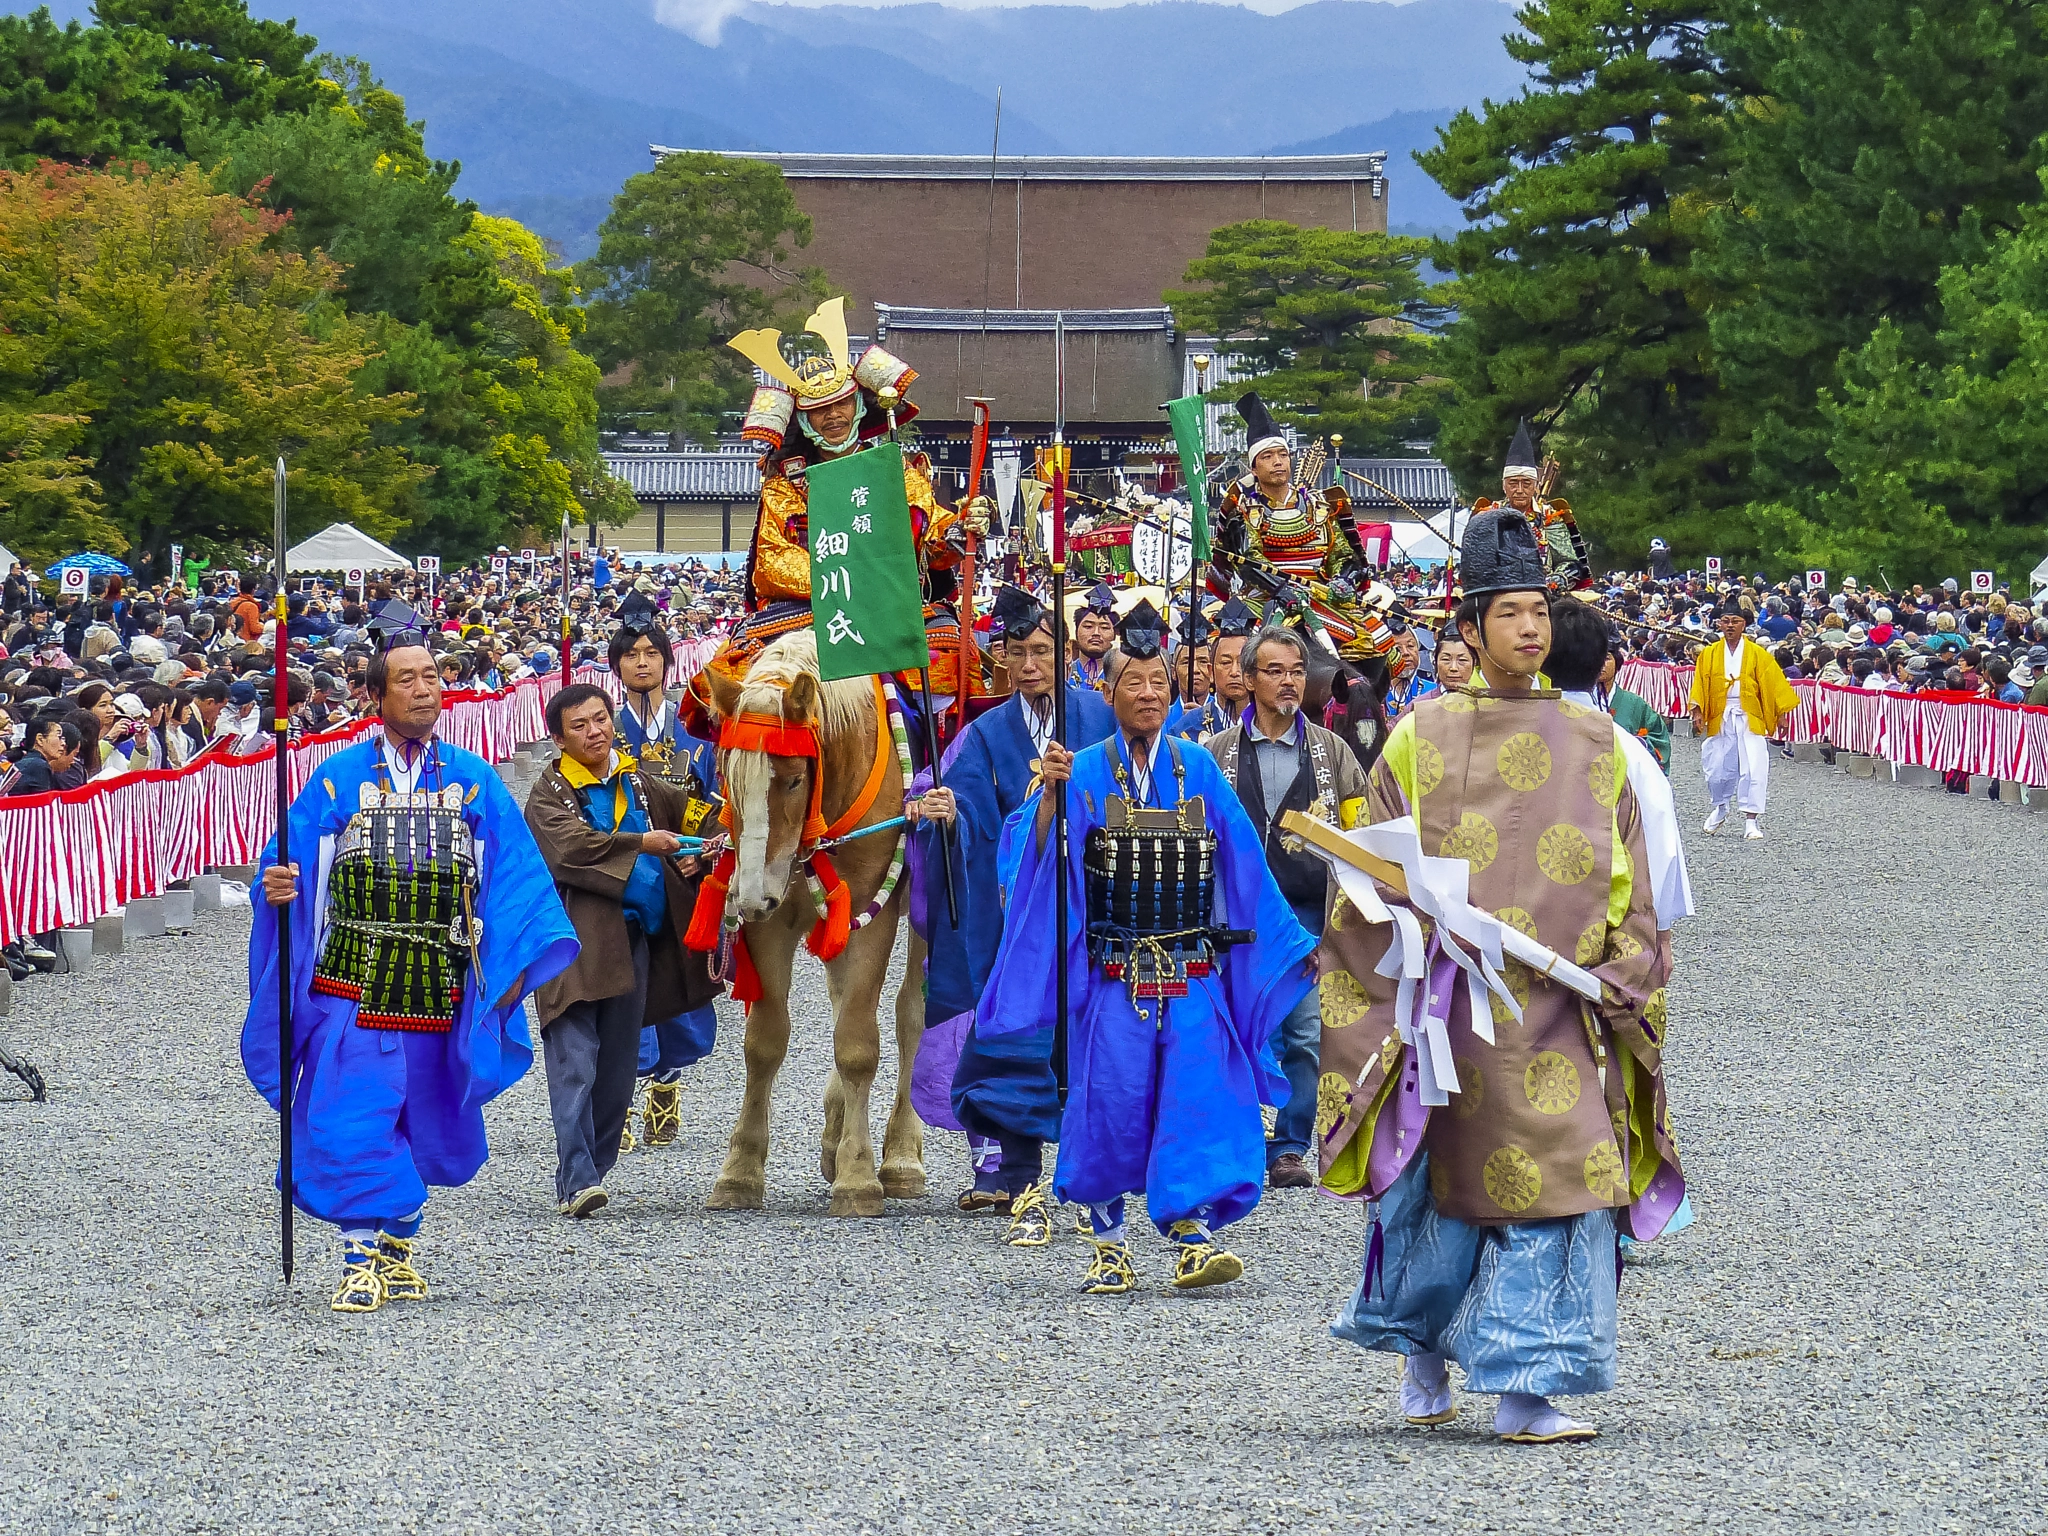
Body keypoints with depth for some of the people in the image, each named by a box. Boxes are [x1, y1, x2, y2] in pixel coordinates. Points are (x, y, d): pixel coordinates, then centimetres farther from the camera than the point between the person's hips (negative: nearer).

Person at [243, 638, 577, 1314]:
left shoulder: (474, 780, 8)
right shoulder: (338, 777, 4)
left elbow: (514, 875, 2)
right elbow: (293, 858, 1)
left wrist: (524, 953, -12)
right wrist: (277, 888, -23)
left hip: (437, 990, 2)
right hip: (353, 979, -2)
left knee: (420, 1124, 9)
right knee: (351, 1124, -9)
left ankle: (398, 1249, 24)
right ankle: (363, 1258, -4)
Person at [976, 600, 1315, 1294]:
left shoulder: (1197, 768, 8)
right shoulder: (1085, 772, 0)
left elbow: (1242, 863, 12)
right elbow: (1038, 856, -11)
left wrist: (1294, 944, 13)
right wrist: (1049, 794, -29)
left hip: (1191, 974, 2)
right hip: (1112, 972, -2)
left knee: (1197, 1091, -8)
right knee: (1111, 1101, 1)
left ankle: (1191, 1238, -6)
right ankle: (1109, 1243, 13)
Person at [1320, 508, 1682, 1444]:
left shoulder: (1593, 744, 11)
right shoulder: (1424, 738, 6)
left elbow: (1628, 885, 12)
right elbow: (1376, 876, 8)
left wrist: (1619, 975, -1)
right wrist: (1417, 915, -10)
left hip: (1565, 1008, 2)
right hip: (1454, 1004, -2)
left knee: (1559, 1188, -6)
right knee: (1444, 1180, 2)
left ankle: (1526, 1392, -4)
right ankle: (1423, 1352, 27)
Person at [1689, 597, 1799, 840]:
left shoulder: (1758, 654, 2)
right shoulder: (1708, 655, 7)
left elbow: (1773, 683, 2)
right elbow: (1700, 686, 3)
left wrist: (1780, 713, -3)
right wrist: (1698, 712, -10)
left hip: (1749, 719, -2)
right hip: (1719, 719, 2)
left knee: (1752, 770, -11)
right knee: (1717, 768, 8)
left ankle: (1751, 820, -7)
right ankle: (1720, 807, 35)